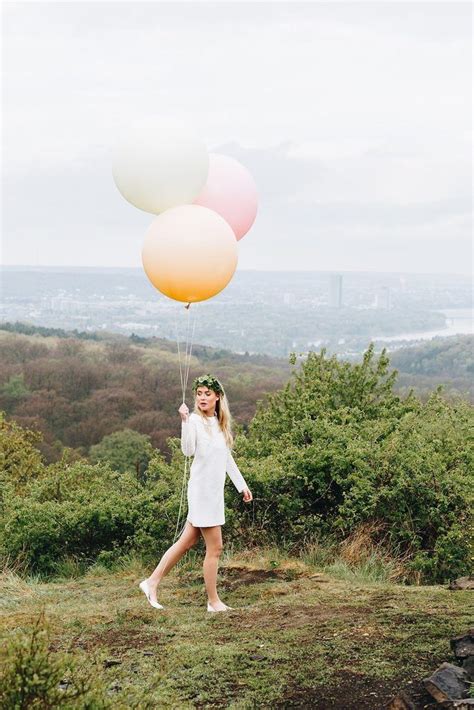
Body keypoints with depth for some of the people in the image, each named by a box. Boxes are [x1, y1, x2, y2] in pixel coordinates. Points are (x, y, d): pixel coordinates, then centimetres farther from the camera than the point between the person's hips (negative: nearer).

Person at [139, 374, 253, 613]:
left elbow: (227, 458, 21)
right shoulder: (195, 420, -9)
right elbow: (188, 450, -24)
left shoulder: (220, 423, 13)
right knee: (214, 547, -3)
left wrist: (242, 485, 23)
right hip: (202, 491, -8)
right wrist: (185, 421, -32)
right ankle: (213, 601, 7)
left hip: (215, 492, 8)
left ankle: (152, 582, 17)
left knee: (187, 542, 11)